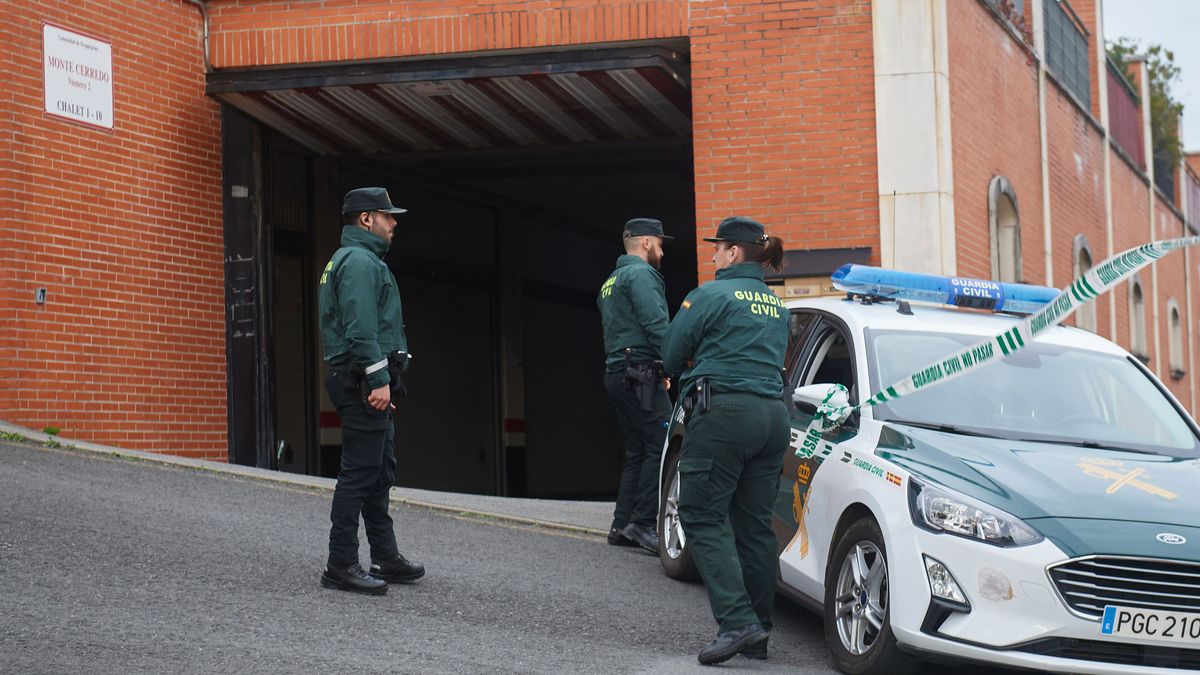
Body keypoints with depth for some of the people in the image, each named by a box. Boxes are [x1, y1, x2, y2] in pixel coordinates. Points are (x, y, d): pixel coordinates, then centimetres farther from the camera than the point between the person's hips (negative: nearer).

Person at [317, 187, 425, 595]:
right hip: (362, 381, -11)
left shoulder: (362, 259, 23)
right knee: (360, 472, -10)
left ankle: (385, 558, 20)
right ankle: (341, 566, -9)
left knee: (380, 472, 14)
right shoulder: (359, 261, -12)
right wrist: (379, 380, -23)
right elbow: (361, 327, -21)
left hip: (367, 384, 11)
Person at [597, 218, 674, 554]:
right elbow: (656, 325, -18)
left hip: (617, 372, 10)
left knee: (637, 452, 12)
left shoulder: (610, 283, 24)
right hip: (640, 373, -10)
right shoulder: (641, 274, -7)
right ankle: (643, 523, -16)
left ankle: (622, 526, 11)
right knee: (661, 446, -12)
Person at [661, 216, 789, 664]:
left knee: (704, 518, -5)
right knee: (754, 524, 9)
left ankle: (737, 622, -19)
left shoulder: (711, 295, -3)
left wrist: (692, 375, 22)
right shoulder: (776, 307, 20)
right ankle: (758, 635, 10)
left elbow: (671, 354, 1)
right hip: (773, 415, 7)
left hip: (723, 412, -7)